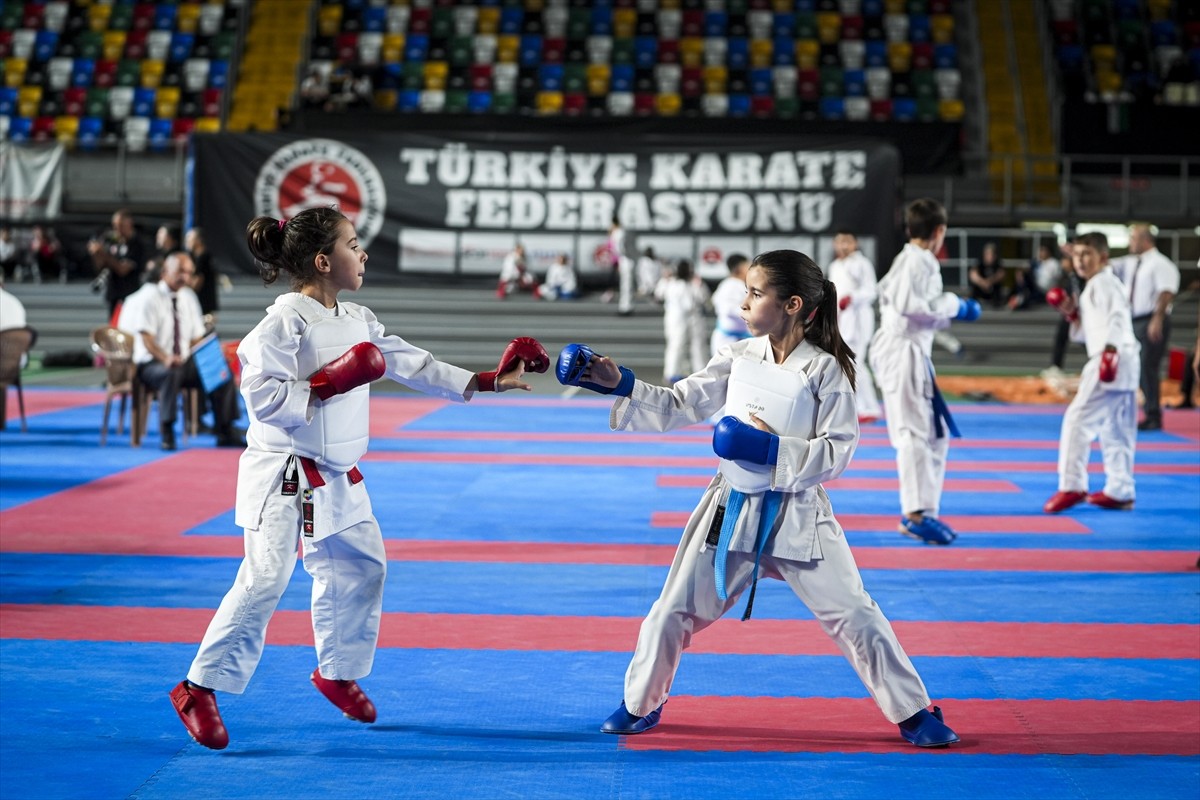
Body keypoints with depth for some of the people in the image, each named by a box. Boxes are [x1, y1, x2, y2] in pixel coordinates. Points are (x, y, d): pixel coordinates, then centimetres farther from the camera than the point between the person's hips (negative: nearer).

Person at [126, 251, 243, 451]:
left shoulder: (188, 297, 12)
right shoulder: (150, 296, -7)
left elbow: (197, 337, 15)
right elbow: (146, 338, -16)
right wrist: (165, 359, -33)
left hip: (184, 362, 6)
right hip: (152, 364, -6)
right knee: (171, 373, -40)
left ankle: (225, 432, -7)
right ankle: (167, 433, -33)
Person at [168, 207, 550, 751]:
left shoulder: (359, 321, 8)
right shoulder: (286, 320, -16)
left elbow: (413, 365, 12)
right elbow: (262, 396, -21)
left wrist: (489, 382, 9)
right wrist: (325, 386, -22)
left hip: (337, 478, 9)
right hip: (285, 476, -9)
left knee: (361, 570, 16)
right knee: (265, 582, -14)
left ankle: (337, 672, 35)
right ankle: (199, 690, -4)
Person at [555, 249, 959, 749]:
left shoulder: (826, 370, -12)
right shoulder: (738, 357, -1)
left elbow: (837, 451, -13)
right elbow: (678, 407, 2)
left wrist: (772, 448, -23)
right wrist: (618, 383, -9)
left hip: (796, 516, -4)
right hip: (732, 509, 4)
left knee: (853, 616, -3)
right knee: (675, 610, 8)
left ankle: (913, 714, 13)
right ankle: (640, 705, 29)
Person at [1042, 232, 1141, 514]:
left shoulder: (1104, 283, -6)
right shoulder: (1093, 288, 23)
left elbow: (1117, 317, -21)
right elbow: (1084, 334, 26)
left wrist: (1111, 350, -32)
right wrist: (1072, 314, 11)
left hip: (1114, 361, -11)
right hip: (1123, 365, 11)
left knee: (1078, 419, -13)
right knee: (1115, 430, 14)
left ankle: (1072, 486, -15)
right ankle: (1120, 491, 20)